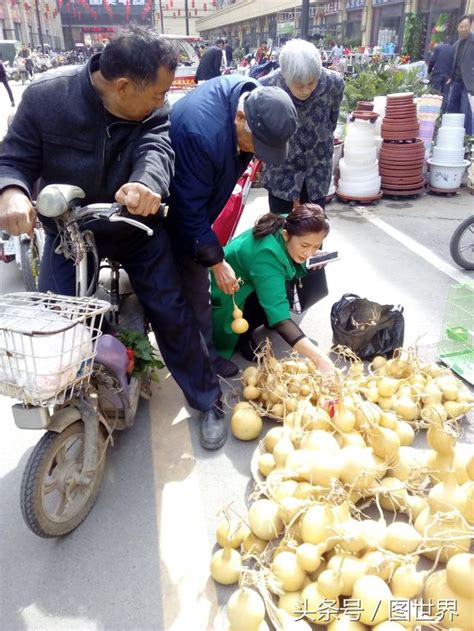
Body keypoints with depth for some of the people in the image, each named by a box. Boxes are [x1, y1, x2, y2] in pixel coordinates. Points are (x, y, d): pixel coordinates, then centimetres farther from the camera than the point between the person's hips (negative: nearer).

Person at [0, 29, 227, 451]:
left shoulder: (153, 109, -12)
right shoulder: (44, 96, -16)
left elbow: (157, 148, -30)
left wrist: (148, 183, -55)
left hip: (137, 226, 1)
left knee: (171, 312, -1)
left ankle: (207, 400, 19)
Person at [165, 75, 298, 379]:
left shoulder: (257, 99, -15)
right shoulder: (201, 133, -41)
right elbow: (190, 210, -32)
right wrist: (216, 262, -25)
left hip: (198, 196, 8)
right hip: (176, 210, -8)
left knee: (196, 280, 18)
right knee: (194, 284, -2)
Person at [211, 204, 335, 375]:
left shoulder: (287, 227, -18)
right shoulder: (266, 255, -39)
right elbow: (279, 316, -46)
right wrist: (318, 357, -52)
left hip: (254, 283, 8)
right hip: (228, 293, -8)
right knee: (273, 299, -34)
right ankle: (243, 334, -8)